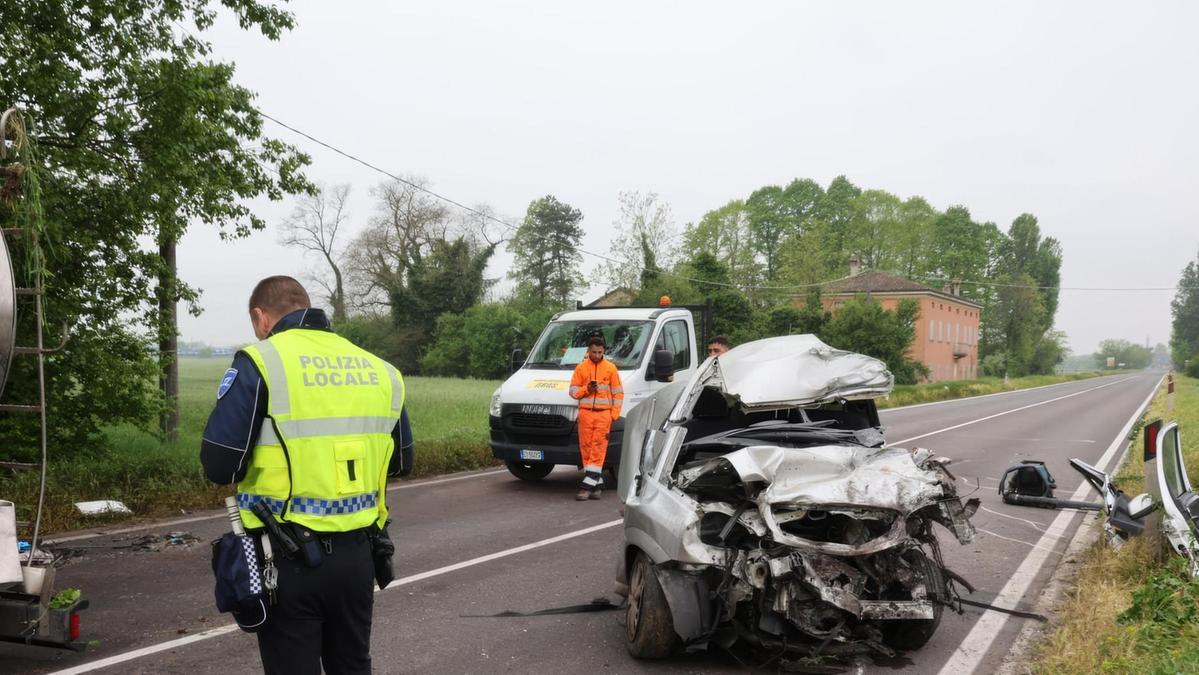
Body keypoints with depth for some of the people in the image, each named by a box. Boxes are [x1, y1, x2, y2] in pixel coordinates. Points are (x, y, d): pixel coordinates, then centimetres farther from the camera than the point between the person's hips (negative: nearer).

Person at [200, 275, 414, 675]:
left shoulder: (260, 362, -10)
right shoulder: (378, 369, 7)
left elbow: (219, 466, -13)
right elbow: (400, 461, 15)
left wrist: (265, 465, 7)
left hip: (289, 559, -5)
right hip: (356, 555, 5)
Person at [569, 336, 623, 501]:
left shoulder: (611, 368, 6)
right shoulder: (581, 368, 9)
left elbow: (618, 393, 8)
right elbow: (573, 391, 11)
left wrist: (614, 415, 0)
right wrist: (586, 389, -9)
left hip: (603, 414, -2)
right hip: (585, 413, 2)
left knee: (598, 450, -8)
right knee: (586, 448, 0)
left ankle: (588, 486, -10)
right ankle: (597, 484, 8)